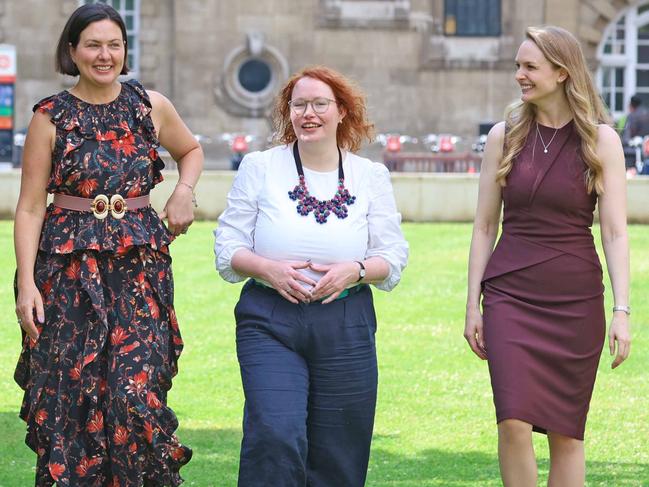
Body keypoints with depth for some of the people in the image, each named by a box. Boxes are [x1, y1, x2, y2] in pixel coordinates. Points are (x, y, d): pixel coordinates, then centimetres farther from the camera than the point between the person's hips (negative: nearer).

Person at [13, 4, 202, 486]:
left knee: (136, 391, -10)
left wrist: (183, 194, 6)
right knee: (71, 394, 0)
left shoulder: (151, 107, 5)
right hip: (68, 267, -1)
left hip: (139, 265, 1)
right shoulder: (51, 117, 0)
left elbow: (192, 150, 26)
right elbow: (30, 207, -2)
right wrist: (26, 283, -11)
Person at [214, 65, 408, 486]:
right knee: (275, 436, -19)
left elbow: (394, 256, 7)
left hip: (346, 326, 2)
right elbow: (228, 247, 4)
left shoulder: (371, 176, 9)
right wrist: (269, 269, -15)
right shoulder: (259, 168, 6)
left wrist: (355, 271, -13)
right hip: (270, 323, -2)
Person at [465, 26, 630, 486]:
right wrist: (473, 304, 4)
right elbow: (484, 227, 8)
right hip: (511, 296, 1)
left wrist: (622, 310, -10)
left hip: (576, 301, -1)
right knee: (514, 422, -13)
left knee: (566, 433, 4)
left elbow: (615, 232, -3)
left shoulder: (601, 140, -1)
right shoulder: (505, 136, 4)